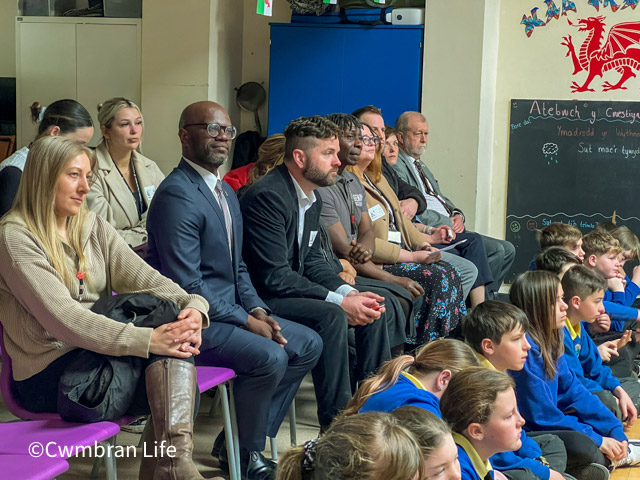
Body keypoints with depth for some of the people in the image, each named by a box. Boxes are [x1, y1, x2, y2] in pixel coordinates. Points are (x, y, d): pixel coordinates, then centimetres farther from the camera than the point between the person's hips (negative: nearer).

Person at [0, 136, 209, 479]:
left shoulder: (93, 227, 14)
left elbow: (142, 278, 1)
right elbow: (62, 318, -21)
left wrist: (193, 306, -21)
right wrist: (147, 340, -31)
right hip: (47, 374, -7)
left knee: (173, 332, -25)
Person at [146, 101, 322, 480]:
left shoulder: (226, 192, 15)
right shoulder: (177, 195, -18)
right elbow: (186, 286, -22)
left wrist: (257, 309, 2)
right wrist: (245, 321, -18)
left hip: (230, 310, 10)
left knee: (308, 345, 7)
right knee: (270, 357, -26)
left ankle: (247, 441, 11)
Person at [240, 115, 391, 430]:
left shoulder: (311, 199, 10)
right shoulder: (267, 197, -22)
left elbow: (313, 261, 12)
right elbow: (275, 277, -26)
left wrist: (349, 293, -7)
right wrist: (339, 300, -24)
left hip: (290, 290, 10)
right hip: (259, 297, -10)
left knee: (371, 307, 4)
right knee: (331, 316, -29)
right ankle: (335, 422, -21)